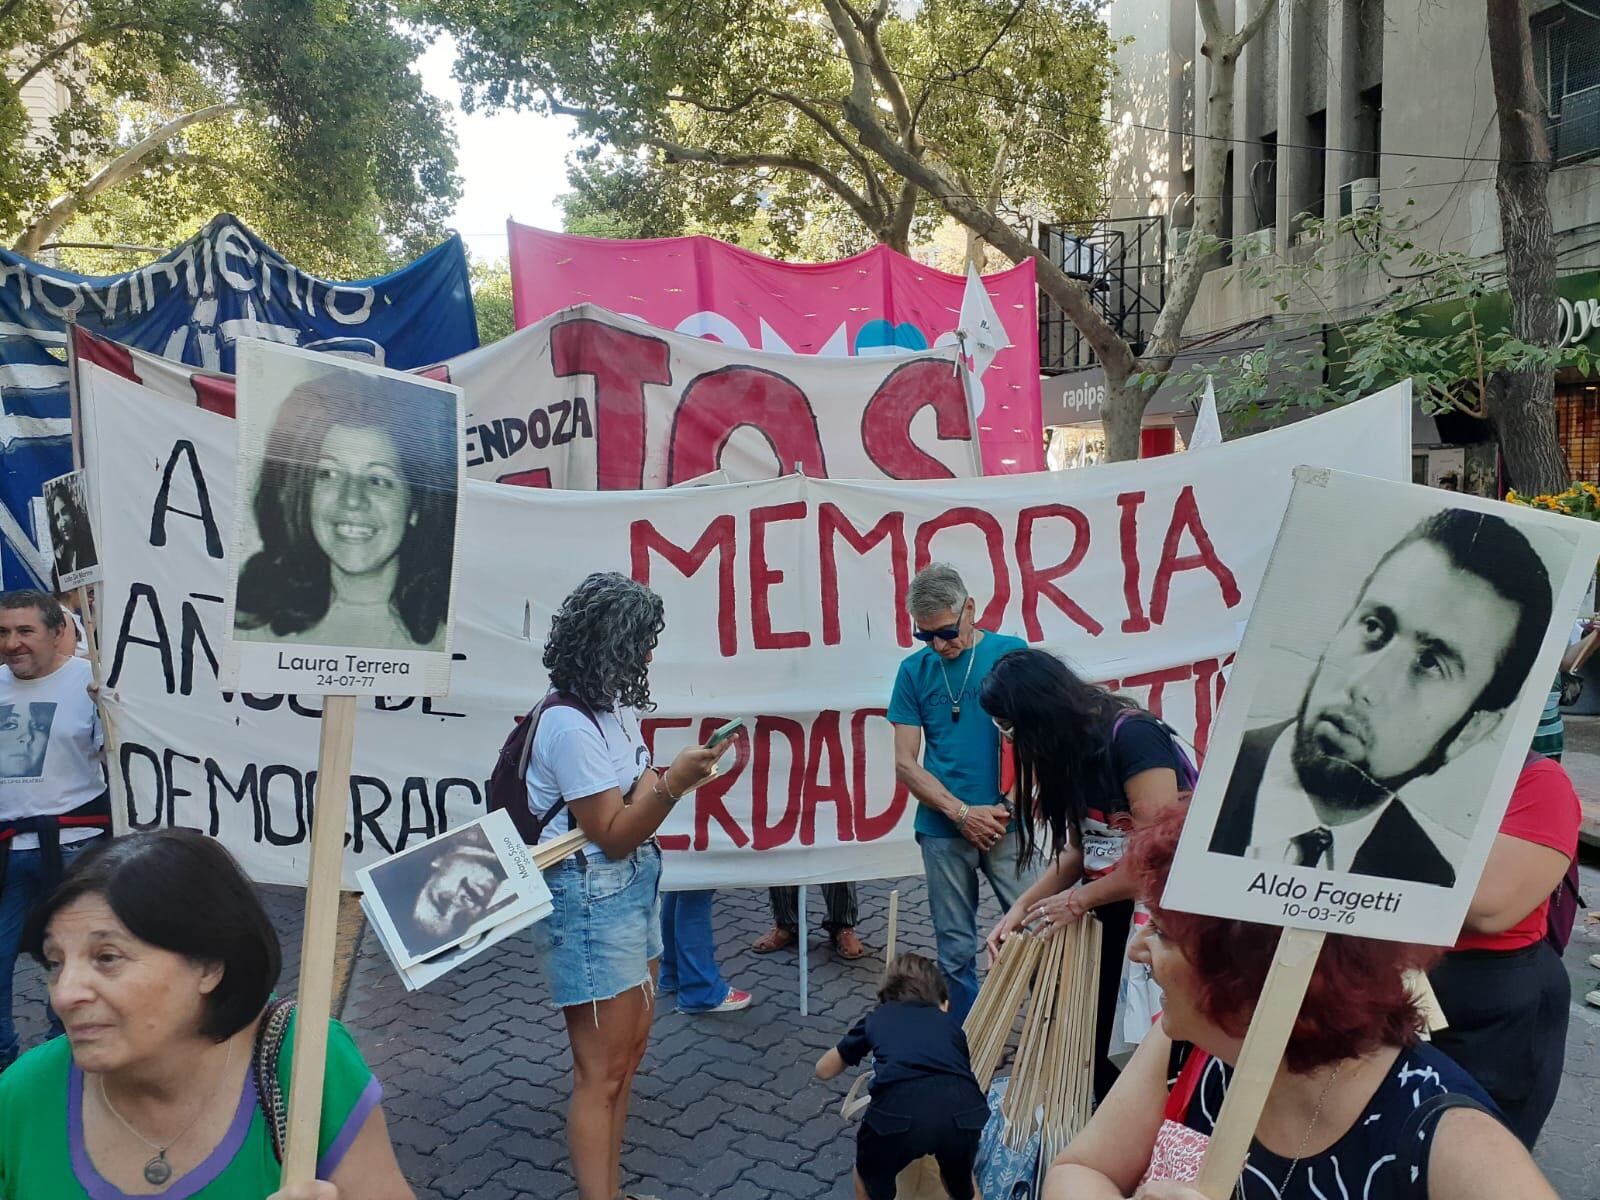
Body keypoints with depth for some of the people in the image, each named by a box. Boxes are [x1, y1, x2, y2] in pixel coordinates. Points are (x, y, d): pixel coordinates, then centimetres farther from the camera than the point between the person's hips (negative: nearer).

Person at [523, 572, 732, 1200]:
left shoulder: (612, 705, 6)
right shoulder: (569, 725, -21)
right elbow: (613, 835, -19)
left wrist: (678, 773, 4)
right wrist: (671, 782, -29)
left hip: (633, 887, 10)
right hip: (590, 900, -10)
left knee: (630, 1048, 18)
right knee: (603, 1071, -1)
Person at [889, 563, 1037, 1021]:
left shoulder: (1012, 652, -1)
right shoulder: (914, 670, 3)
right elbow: (905, 763, 3)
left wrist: (1009, 806, -9)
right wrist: (962, 813, -8)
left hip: (1009, 823, -1)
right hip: (944, 829, 2)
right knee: (956, 950, 10)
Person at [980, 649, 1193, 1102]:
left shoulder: (1132, 736, -21)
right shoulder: (1071, 748, 4)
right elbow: (1078, 848, 7)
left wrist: (1078, 901, -15)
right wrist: (1022, 906, -4)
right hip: (1113, 907, 8)